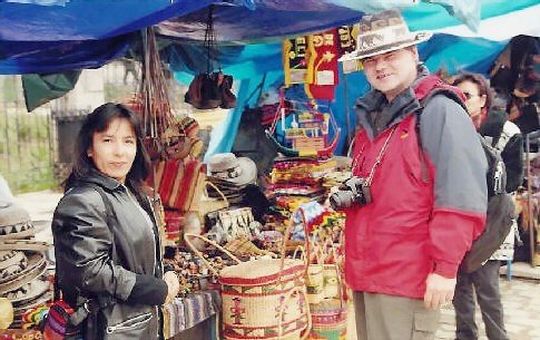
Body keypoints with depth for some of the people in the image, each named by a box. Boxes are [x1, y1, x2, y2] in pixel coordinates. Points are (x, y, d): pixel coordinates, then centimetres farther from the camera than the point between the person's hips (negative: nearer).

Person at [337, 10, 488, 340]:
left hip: (407, 278, -8)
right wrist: (346, 193, 8)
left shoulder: (439, 110, -10)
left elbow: (461, 198, -18)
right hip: (365, 274, 8)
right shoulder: (371, 116, 15)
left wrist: (445, 267, -19)